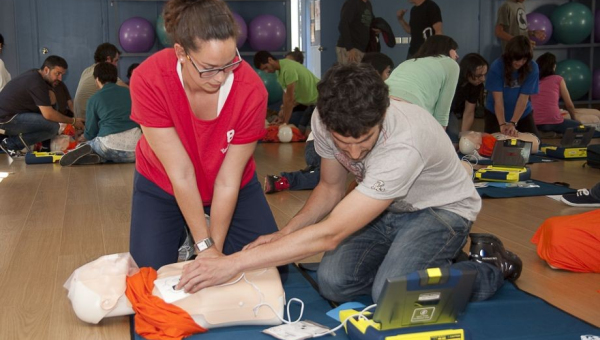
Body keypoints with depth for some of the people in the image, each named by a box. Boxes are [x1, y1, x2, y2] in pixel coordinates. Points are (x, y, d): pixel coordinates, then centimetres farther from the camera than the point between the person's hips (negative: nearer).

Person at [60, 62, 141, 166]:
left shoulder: (94, 99, 9)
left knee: (88, 143, 32)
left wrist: (82, 138, 39)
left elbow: (90, 132, 14)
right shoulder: (128, 92, 16)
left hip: (110, 143, 1)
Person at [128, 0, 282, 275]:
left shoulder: (251, 89, -31)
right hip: (162, 187, -1)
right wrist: (205, 247, -25)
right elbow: (181, 174, -28)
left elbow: (227, 182, -23)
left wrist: (215, 248, -20)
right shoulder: (148, 80, -32)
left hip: (236, 188, 1)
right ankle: (183, 238, 22)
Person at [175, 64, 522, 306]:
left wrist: (235, 262, -37)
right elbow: (331, 188, 2)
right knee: (333, 282, -15)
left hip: (442, 209, -5)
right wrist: (286, 233, -14)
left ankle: (489, 267, -2)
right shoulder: (326, 121, -20)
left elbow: (330, 234, -39)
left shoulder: (403, 143, -40)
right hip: (388, 209, 6)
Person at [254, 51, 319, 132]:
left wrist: (285, 122, -20)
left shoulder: (288, 68, -28)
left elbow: (290, 98, -26)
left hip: (319, 100, -9)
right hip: (309, 101, 9)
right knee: (302, 129, 9)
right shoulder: (279, 71, 1)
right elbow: (286, 94, 3)